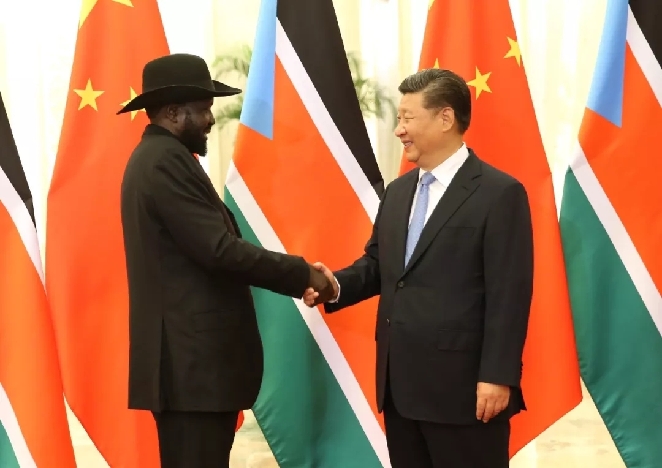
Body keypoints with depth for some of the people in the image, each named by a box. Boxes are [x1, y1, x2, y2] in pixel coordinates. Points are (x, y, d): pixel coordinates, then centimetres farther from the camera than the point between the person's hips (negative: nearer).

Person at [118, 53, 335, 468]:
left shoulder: (154, 157, 18)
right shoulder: (167, 160, -14)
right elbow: (219, 249, -21)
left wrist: (294, 275, 14)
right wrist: (302, 274, -12)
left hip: (188, 355, 11)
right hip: (193, 359, -11)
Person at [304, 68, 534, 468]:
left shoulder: (500, 193, -9)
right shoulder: (397, 192, 17)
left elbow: (509, 293, -13)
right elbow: (378, 262, 21)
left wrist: (497, 376, -18)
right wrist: (337, 284, -1)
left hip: (462, 385, -8)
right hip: (400, 384, 8)